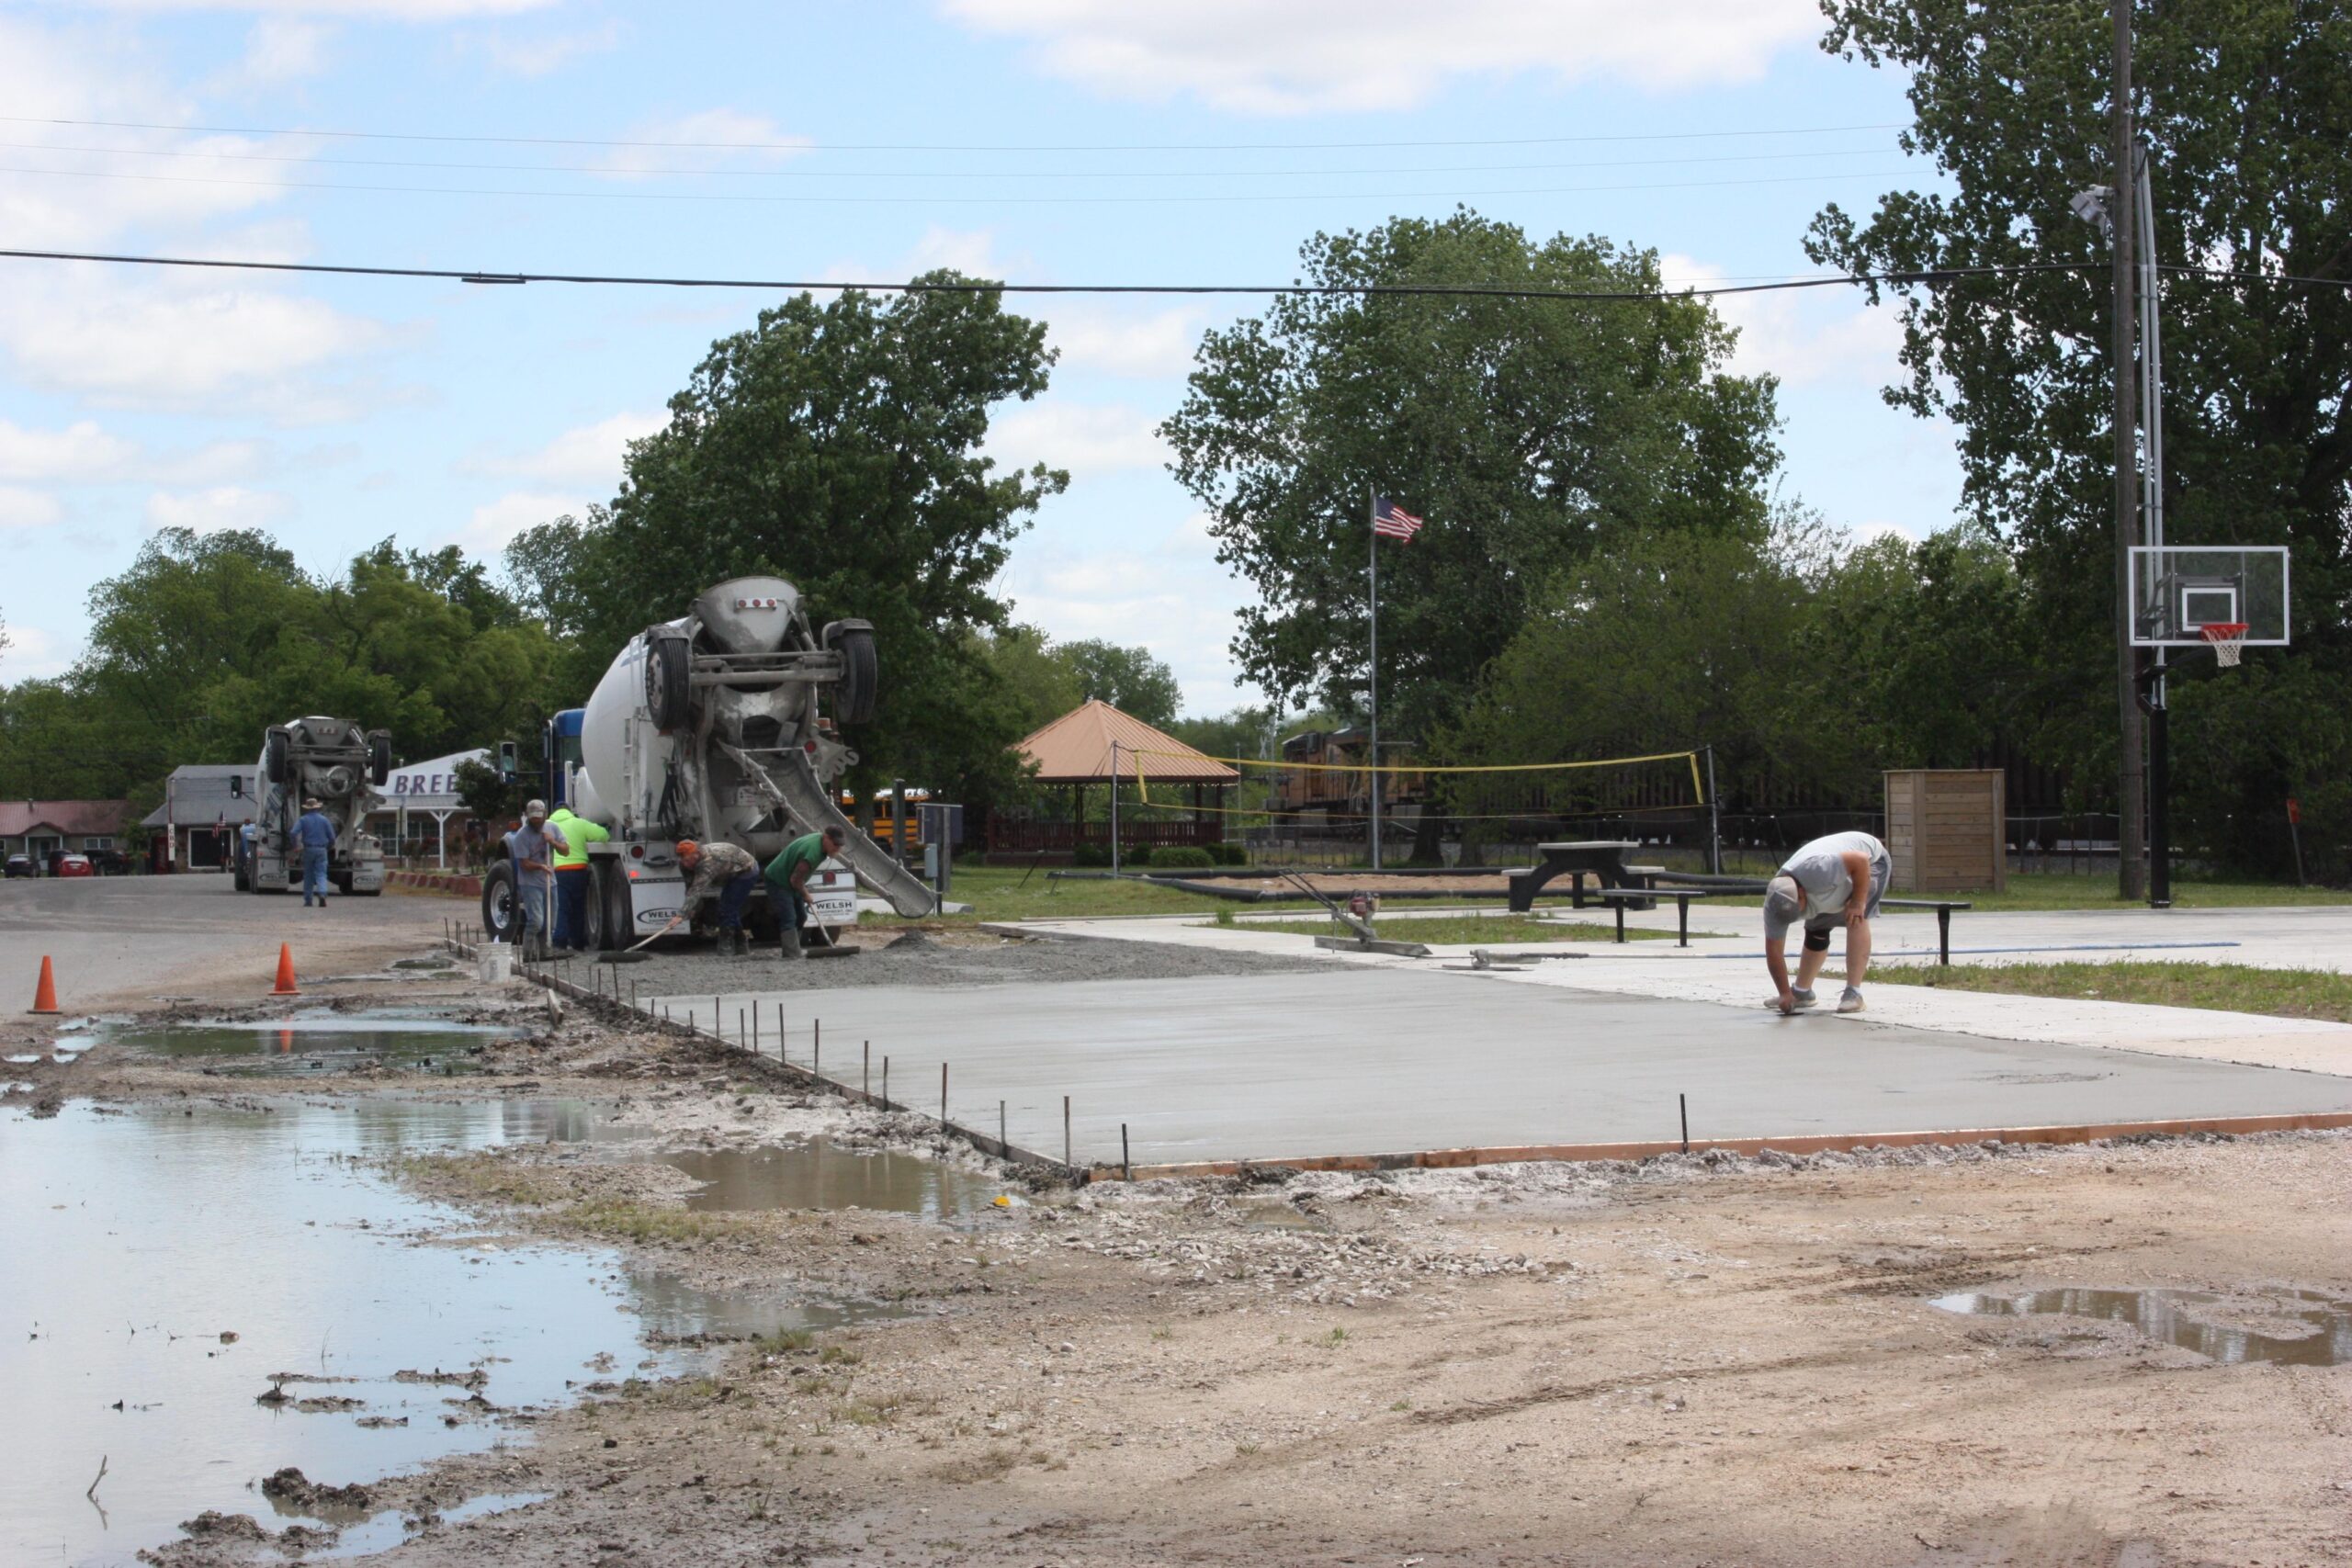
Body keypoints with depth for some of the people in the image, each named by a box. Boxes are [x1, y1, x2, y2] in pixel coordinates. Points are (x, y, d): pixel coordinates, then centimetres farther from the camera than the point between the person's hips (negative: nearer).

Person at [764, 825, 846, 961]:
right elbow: (795, 880, -29)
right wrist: (805, 895, -12)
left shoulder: (819, 839, -2)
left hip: (790, 882, 10)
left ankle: (791, 953, 20)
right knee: (790, 919, -18)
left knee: (801, 917, 13)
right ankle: (792, 955, -24)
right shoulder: (813, 852, -34)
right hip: (778, 881, -10)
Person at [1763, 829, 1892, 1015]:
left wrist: (1858, 902, -32)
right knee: (1817, 930, 6)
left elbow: (1860, 860, -37)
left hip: (1870, 862, -6)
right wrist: (1785, 994, -20)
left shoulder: (1817, 871, -45)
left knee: (1855, 920, -26)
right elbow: (1773, 952, -17)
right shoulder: (1776, 902, -23)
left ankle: (1854, 993, -25)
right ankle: (1801, 992, 25)